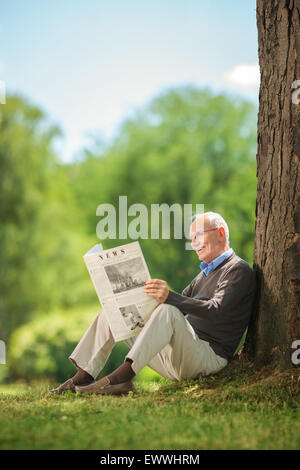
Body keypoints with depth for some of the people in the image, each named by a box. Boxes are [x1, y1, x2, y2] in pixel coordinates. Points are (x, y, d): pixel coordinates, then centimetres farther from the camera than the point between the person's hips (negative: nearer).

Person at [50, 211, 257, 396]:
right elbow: (179, 302, 22)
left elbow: (216, 311, -22)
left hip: (209, 355, -9)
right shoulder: (206, 273, 26)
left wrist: (169, 297, -35)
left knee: (168, 311, -37)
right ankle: (84, 376, -8)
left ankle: (123, 375, -44)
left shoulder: (238, 270, -5)